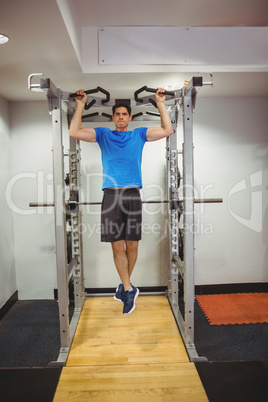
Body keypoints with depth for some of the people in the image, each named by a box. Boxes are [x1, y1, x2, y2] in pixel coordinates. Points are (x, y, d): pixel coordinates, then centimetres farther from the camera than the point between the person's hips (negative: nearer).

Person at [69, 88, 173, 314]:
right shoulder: (103, 134, 14)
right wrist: (81, 104, 6)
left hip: (133, 195, 0)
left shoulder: (139, 135, 15)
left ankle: (125, 285, 25)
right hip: (111, 195, 0)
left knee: (132, 245, 4)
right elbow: (74, 132, 3)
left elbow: (167, 130, 6)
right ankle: (129, 289, 10)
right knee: (117, 246, -1)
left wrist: (161, 103, 7)